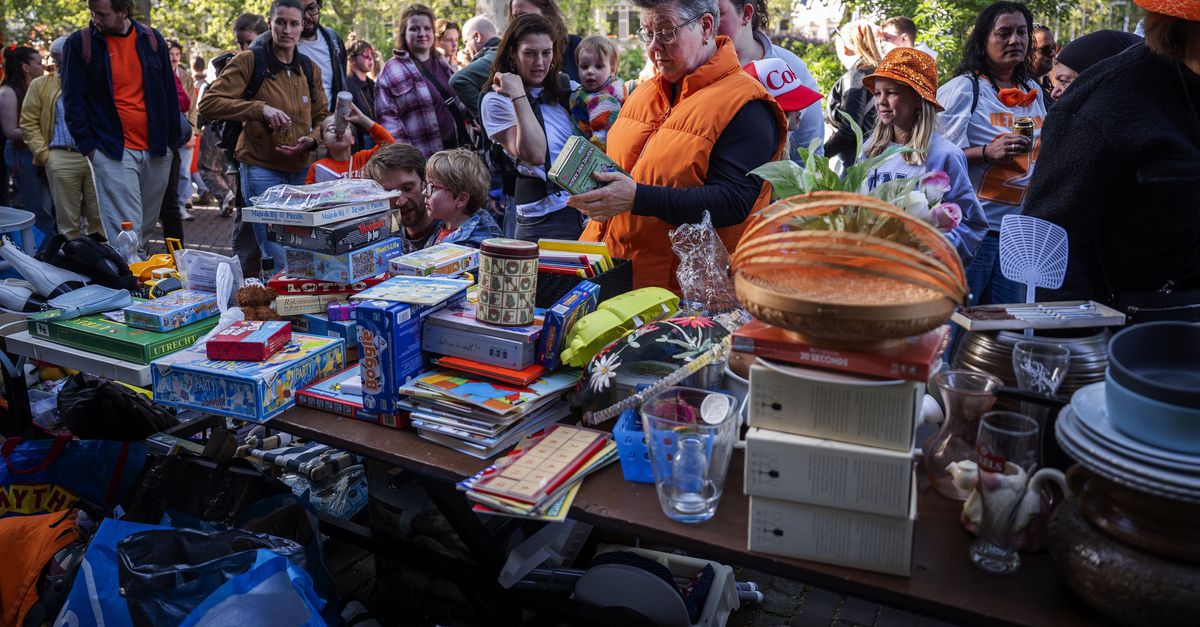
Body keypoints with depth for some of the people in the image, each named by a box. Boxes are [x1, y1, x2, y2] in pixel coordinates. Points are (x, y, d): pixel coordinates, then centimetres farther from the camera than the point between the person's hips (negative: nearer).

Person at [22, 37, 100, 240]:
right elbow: (28, 123, 6)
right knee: (68, 218, 1)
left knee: (98, 216, 2)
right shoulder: (40, 85, 10)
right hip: (61, 158, -1)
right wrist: (43, 153, -4)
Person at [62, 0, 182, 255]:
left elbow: (169, 91, 12)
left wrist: (172, 139, 9)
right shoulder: (80, 43, 0)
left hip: (157, 150, 3)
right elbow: (73, 99, 1)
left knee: (147, 226, 12)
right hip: (112, 150, -3)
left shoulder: (152, 39, 7)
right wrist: (88, 145, -6)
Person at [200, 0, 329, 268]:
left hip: (301, 171, 5)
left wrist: (311, 140, -4)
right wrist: (260, 108, -22)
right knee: (279, 259, -9)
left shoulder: (310, 69, 11)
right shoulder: (249, 60, -5)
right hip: (261, 169, -5)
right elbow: (209, 103, -10)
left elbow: (322, 117, 19)